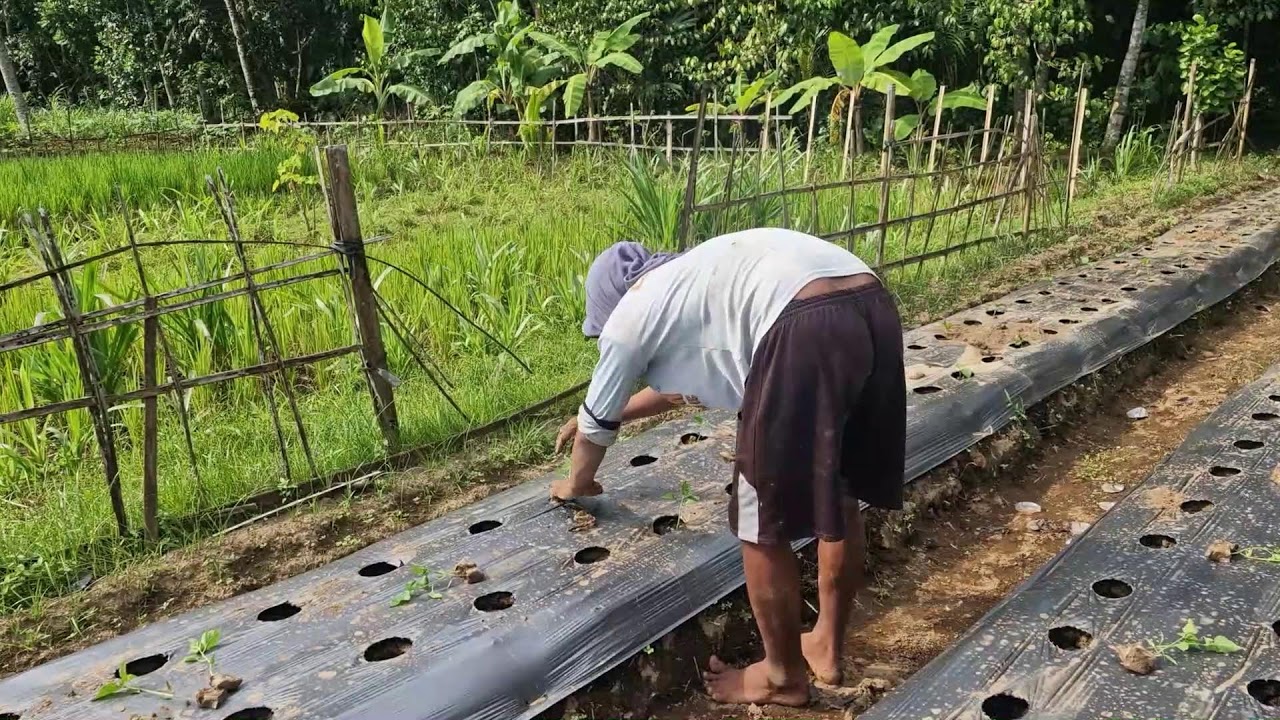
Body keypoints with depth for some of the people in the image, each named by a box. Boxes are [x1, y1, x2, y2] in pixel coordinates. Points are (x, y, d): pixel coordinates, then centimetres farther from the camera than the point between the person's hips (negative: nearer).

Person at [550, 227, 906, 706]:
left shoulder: (629, 314, 16)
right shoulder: (692, 282, 37)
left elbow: (598, 423, 29)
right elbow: (679, 386, 53)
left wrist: (577, 483, 49)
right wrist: (611, 413, 64)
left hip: (807, 331, -9)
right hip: (873, 306, 9)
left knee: (764, 527, 10)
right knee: (839, 498, 23)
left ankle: (783, 677, 30)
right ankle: (827, 648, 42)